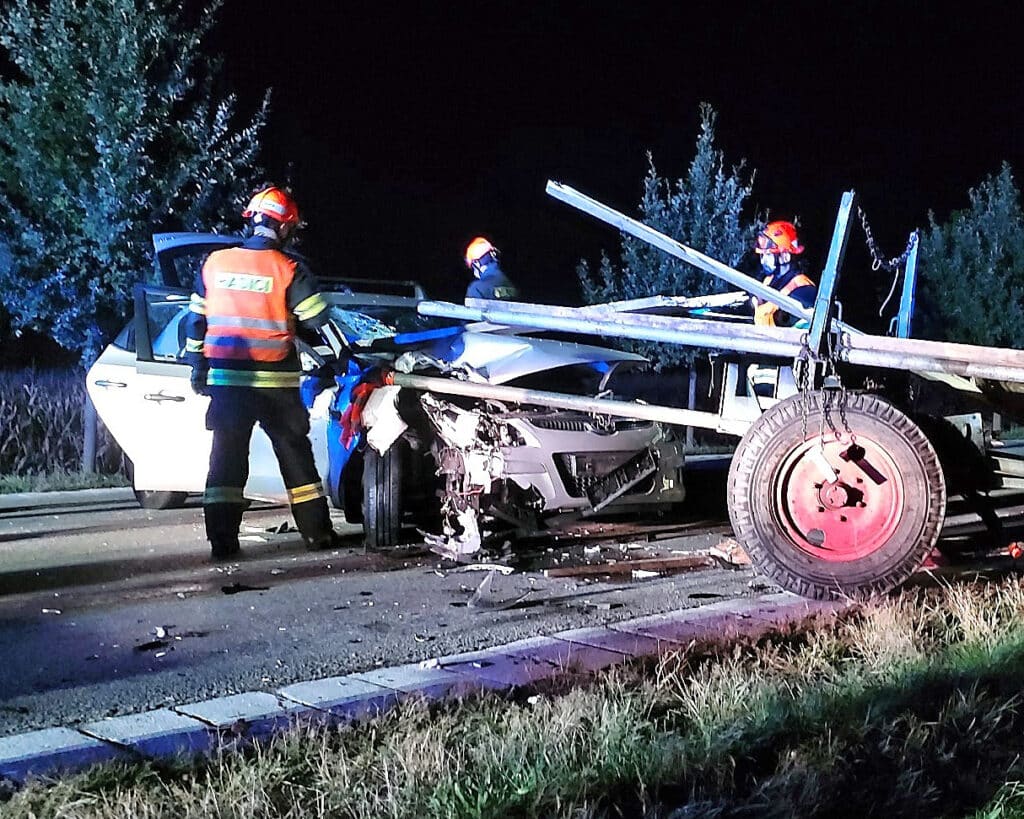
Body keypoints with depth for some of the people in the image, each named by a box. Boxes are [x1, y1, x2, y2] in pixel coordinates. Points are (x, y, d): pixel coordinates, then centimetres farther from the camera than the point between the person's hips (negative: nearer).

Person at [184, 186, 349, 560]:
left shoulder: (214, 263, 5)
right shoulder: (288, 269, -7)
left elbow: (196, 320, 10)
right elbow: (319, 321, -7)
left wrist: (198, 367, 19)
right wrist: (345, 356, 2)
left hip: (226, 380, 3)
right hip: (275, 382, -2)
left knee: (226, 456, 6)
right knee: (294, 453, 8)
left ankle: (222, 539, 2)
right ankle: (317, 532, 12)